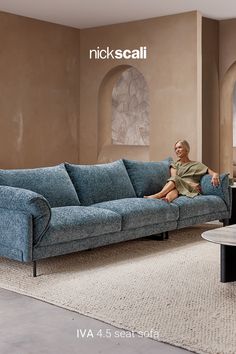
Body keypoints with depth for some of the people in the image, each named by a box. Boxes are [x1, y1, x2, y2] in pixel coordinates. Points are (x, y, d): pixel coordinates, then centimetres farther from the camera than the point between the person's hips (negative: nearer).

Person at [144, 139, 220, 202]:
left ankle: (158, 195, -53)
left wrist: (215, 176, -17)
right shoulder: (175, 165, 24)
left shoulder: (196, 165, 20)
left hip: (191, 189, -1)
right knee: (175, 188, -37)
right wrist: (190, 183, -12)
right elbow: (174, 178, 4)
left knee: (175, 180, -32)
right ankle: (167, 198, -68)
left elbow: (213, 173, 10)